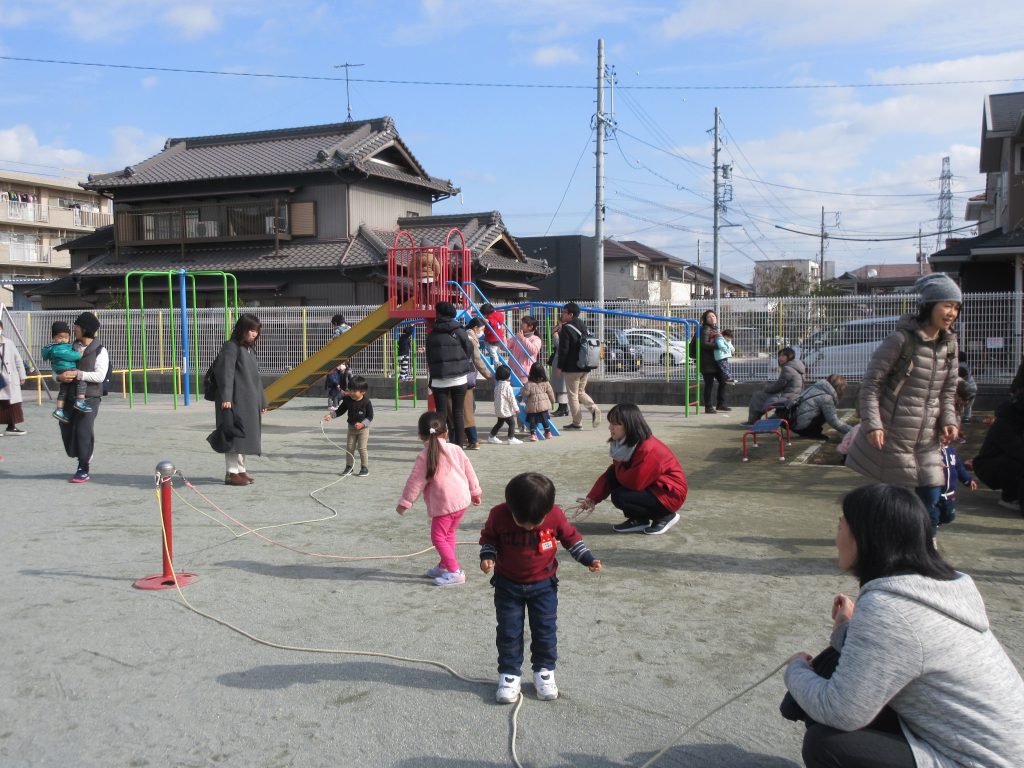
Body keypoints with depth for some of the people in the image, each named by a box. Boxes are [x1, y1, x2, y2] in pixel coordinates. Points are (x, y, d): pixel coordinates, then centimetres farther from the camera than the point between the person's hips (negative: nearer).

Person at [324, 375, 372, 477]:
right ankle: (348, 467, 18)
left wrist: (362, 424, -25)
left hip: (363, 428, -5)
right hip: (351, 428, 5)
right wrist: (331, 415, -9)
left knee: (362, 448, -5)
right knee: (349, 447, 7)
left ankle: (365, 468, 7)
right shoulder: (348, 400, -4)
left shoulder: (366, 402, -17)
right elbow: (340, 411, 5)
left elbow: (370, 417, -12)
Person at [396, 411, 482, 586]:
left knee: (438, 537, 1)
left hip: (444, 504, -7)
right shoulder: (455, 449, 6)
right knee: (448, 534, 22)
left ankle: (455, 572, -3)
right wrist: (475, 491, 23)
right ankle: (444, 566, 32)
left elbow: (415, 481, -8)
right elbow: (469, 471, 12)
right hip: (463, 499, 7)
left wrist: (404, 502, 0)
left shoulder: (425, 456, -9)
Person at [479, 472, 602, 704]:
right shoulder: (498, 515, -22)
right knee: (508, 632, 4)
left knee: (545, 630, 7)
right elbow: (488, 537, -2)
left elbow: (570, 537, -1)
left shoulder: (555, 515, -20)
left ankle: (544, 670, 24)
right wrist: (487, 556, -18)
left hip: (544, 583, 0)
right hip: (508, 584, 0)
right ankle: (509, 673, 18)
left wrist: (588, 559, -7)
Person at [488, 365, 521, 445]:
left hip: (498, 410, 9)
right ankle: (511, 438, -3)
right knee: (511, 423, -1)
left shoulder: (497, 386, 8)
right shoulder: (507, 386, -18)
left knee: (499, 423, 21)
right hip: (506, 410, -9)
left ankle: (492, 437, 24)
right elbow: (511, 398, -16)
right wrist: (516, 408, -9)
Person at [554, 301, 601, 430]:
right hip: (585, 367, 8)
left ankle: (577, 423, 3)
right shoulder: (583, 326, 12)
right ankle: (594, 408, -4)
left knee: (572, 395, 1)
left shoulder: (566, 328, -13)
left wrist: (560, 366, -7)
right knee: (580, 392, 19)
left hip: (572, 368, -8)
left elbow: (563, 350, -16)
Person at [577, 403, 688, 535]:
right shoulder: (625, 444, 0)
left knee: (619, 497, -22)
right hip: (648, 486, 9)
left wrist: (619, 466, -9)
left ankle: (665, 516, -3)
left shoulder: (648, 449, -29)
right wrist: (592, 498, -6)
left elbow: (634, 483, -28)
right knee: (612, 475, -5)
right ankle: (639, 520, 6)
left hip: (670, 494, -9)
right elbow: (610, 474, 3)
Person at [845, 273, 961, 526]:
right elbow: (871, 383, -12)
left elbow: (948, 391, 15)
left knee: (930, 496, 7)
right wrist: (871, 423, -20)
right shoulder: (901, 339, -14)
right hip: (891, 435, -6)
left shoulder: (949, 344, 7)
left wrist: (949, 420, -2)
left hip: (926, 439, 6)